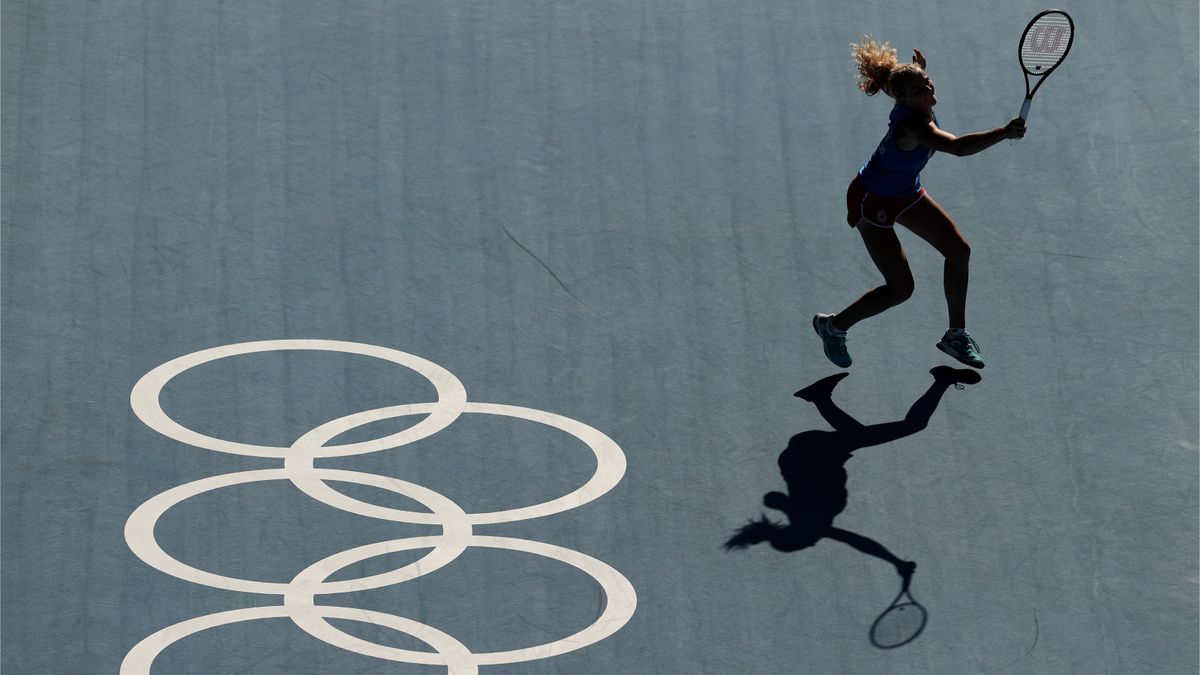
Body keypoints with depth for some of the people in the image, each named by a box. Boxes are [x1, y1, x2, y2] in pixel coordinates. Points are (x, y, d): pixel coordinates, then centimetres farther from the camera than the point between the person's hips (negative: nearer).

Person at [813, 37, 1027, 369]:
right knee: (900, 288, -7)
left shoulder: (919, 109, -14)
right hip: (872, 202, -9)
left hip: (906, 192, 9)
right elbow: (958, 147, -57)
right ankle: (833, 326, 19)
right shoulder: (912, 125, -40)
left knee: (958, 250, 6)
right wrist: (1005, 132, -64)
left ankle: (956, 335, 22)